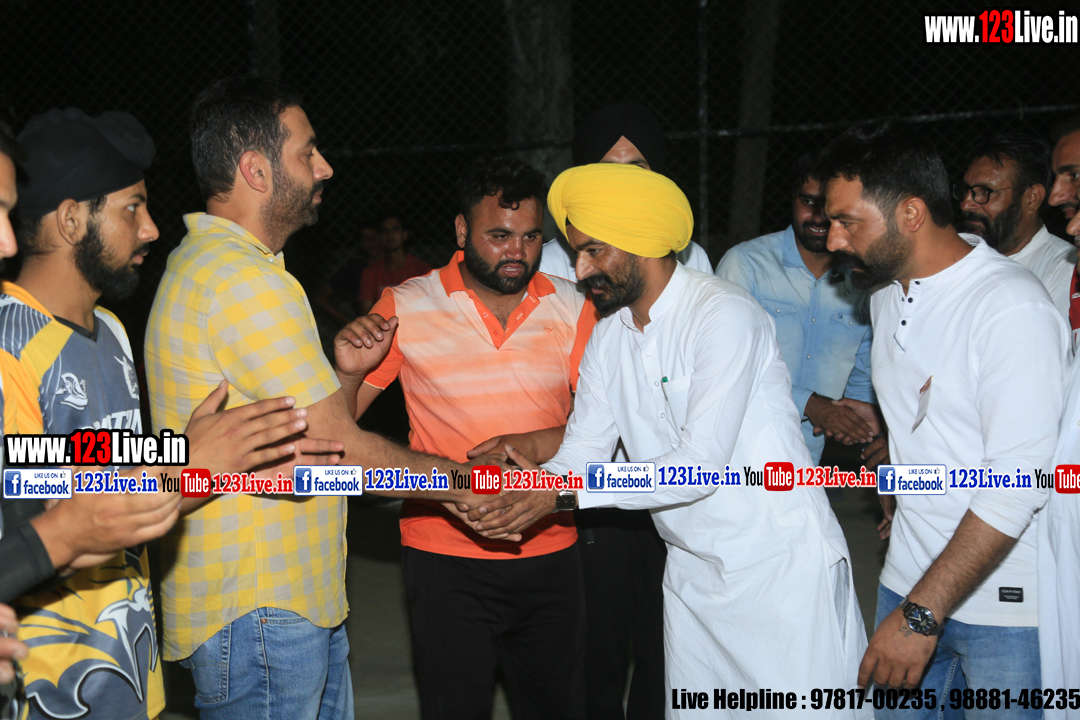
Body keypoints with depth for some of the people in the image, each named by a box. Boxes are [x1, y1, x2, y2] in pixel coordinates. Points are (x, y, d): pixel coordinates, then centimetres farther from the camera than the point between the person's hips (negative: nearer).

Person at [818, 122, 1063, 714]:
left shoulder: (1013, 307, -18)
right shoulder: (887, 296, 8)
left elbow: (1018, 485, -23)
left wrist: (921, 615, -23)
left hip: (1005, 603, -7)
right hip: (910, 582, 7)